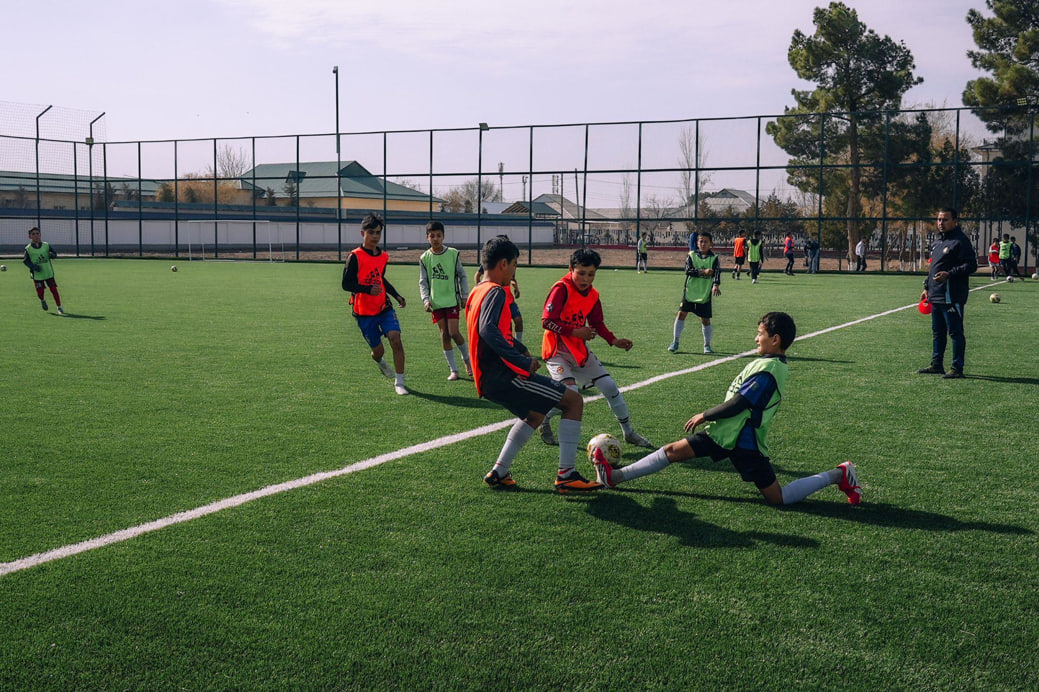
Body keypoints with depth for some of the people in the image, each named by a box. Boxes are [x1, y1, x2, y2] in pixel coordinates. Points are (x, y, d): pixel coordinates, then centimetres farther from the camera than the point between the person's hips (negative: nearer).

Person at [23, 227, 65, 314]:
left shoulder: (46, 245, 0)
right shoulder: (28, 249, -3)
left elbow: (55, 254, 8)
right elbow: (25, 260, 1)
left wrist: (52, 255, -16)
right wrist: (33, 266, -15)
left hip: (49, 273, 1)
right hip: (37, 275, -1)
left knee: (54, 290, -2)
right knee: (40, 293, -1)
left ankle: (59, 307, 11)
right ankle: (42, 301, 35)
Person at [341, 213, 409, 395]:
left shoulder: (383, 256, 9)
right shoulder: (355, 256, -10)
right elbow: (346, 284, -12)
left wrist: (396, 295, 16)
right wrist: (368, 289, -26)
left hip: (384, 308, 4)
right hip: (364, 312, -4)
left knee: (395, 338, -18)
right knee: (378, 350, 4)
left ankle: (399, 382, -10)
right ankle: (379, 361, 45)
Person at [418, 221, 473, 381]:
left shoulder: (454, 254, -3)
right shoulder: (424, 258, 2)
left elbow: (462, 276, 5)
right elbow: (423, 282, 5)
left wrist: (464, 296, 0)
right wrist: (426, 299, -8)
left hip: (452, 300, -2)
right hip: (436, 302, 2)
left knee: (454, 332, -11)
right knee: (444, 334, 3)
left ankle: (467, 358, 17)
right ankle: (453, 370, 11)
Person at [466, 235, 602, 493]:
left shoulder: (477, 292, 18)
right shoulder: (496, 292, -13)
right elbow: (488, 330, -31)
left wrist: (523, 351, 24)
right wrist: (523, 362, -29)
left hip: (489, 379, 10)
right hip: (504, 376, -10)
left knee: (534, 414, 33)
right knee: (573, 400, -4)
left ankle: (498, 473, 28)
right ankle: (566, 474, -6)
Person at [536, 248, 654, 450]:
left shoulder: (593, 295, 4)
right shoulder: (561, 289, -17)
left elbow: (597, 324, 16)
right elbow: (547, 321, -22)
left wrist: (613, 341, 0)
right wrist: (575, 332, -25)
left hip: (580, 350, 7)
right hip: (557, 350, -7)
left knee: (610, 387, 4)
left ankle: (629, 433, 21)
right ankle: (544, 424, 6)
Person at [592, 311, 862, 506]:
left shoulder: (766, 369, -19)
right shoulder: (777, 365, 11)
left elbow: (738, 404, -21)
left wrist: (704, 416, -9)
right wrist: (711, 417, 21)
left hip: (742, 441, -10)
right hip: (727, 432, 10)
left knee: (778, 498, -4)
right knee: (674, 451, 5)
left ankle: (837, 476, 8)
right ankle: (615, 476, 7)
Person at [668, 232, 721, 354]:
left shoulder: (714, 258, 0)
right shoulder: (691, 255, 2)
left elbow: (717, 273, -13)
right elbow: (688, 270, -11)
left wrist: (716, 285, -31)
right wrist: (703, 272, -22)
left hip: (705, 294, -1)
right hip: (690, 290, 1)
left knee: (705, 319, 3)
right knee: (681, 313, -3)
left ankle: (707, 345, 18)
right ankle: (675, 342, 7)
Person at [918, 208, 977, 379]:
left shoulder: (960, 241, -11)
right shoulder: (938, 241, 18)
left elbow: (971, 265, -17)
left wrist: (949, 274, -25)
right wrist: (927, 287, 22)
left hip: (952, 297, -10)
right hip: (936, 295, 10)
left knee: (955, 332, -4)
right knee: (937, 332, 15)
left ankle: (957, 368, 1)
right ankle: (937, 365, 24)